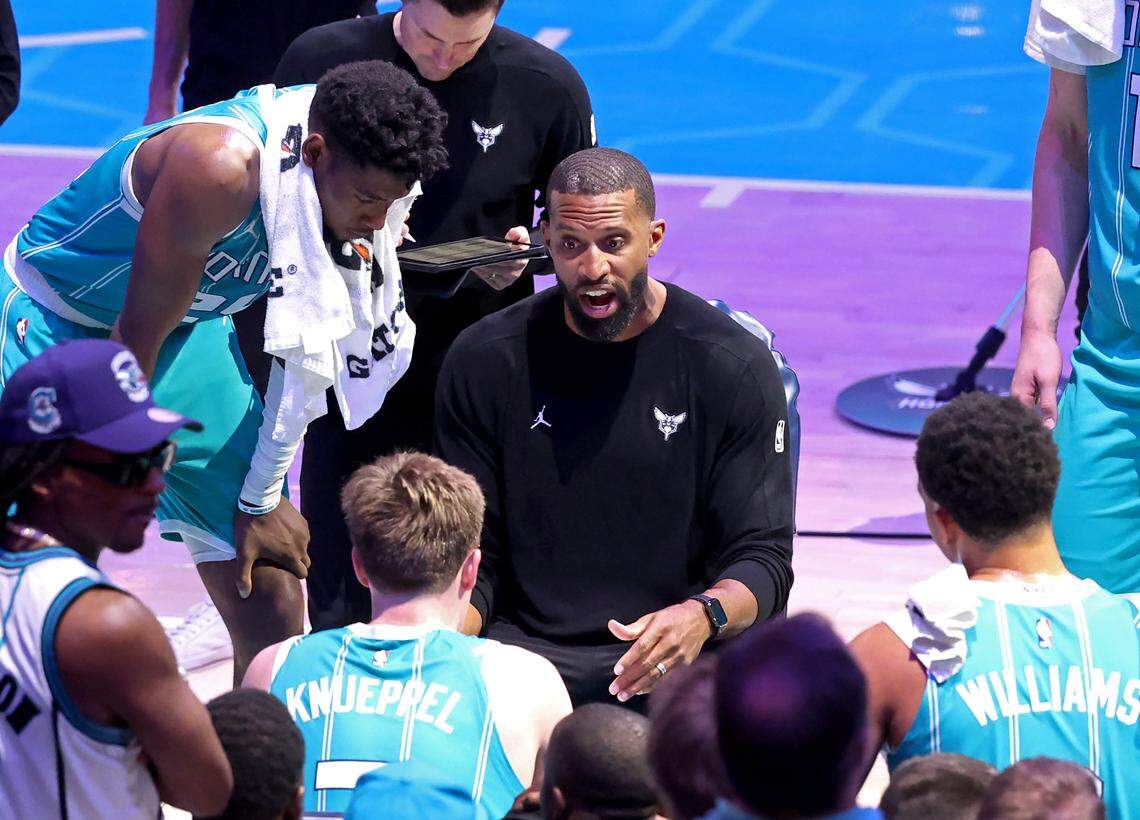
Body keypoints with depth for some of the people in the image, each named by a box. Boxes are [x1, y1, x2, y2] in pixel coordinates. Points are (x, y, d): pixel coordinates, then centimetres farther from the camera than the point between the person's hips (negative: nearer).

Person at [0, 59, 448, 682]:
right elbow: (137, 336, -25)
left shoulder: (354, 175, -14)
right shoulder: (222, 167, -36)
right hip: (53, 320, -6)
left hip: (190, 325, 7)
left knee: (269, 595, 2)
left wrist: (262, 498, 1)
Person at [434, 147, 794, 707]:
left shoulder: (734, 367, -1)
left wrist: (703, 615, -24)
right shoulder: (485, 361, 4)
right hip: (524, 649, 1)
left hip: (676, 658, -1)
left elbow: (763, 556, -1)